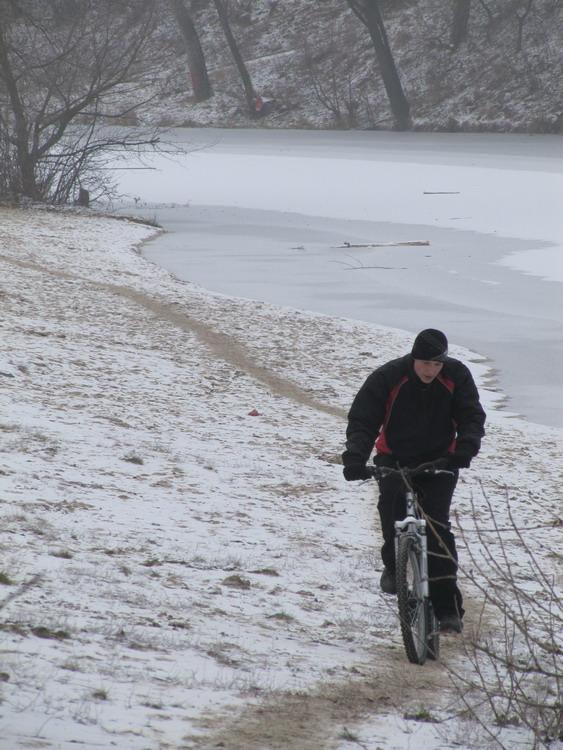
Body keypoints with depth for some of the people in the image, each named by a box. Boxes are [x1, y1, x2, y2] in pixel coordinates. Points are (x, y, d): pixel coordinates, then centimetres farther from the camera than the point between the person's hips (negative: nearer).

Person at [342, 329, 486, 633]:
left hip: (439, 460, 0)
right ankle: (393, 563, 3)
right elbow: (362, 420, -15)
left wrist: (466, 447, -31)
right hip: (394, 458, 0)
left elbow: (472, 415, -10)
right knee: (390, 502, -27)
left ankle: (447, 606, -15)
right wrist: (355, 457, -32)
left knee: (437, 525, -15)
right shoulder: (387, 377, -16)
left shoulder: (457, 376, -11)